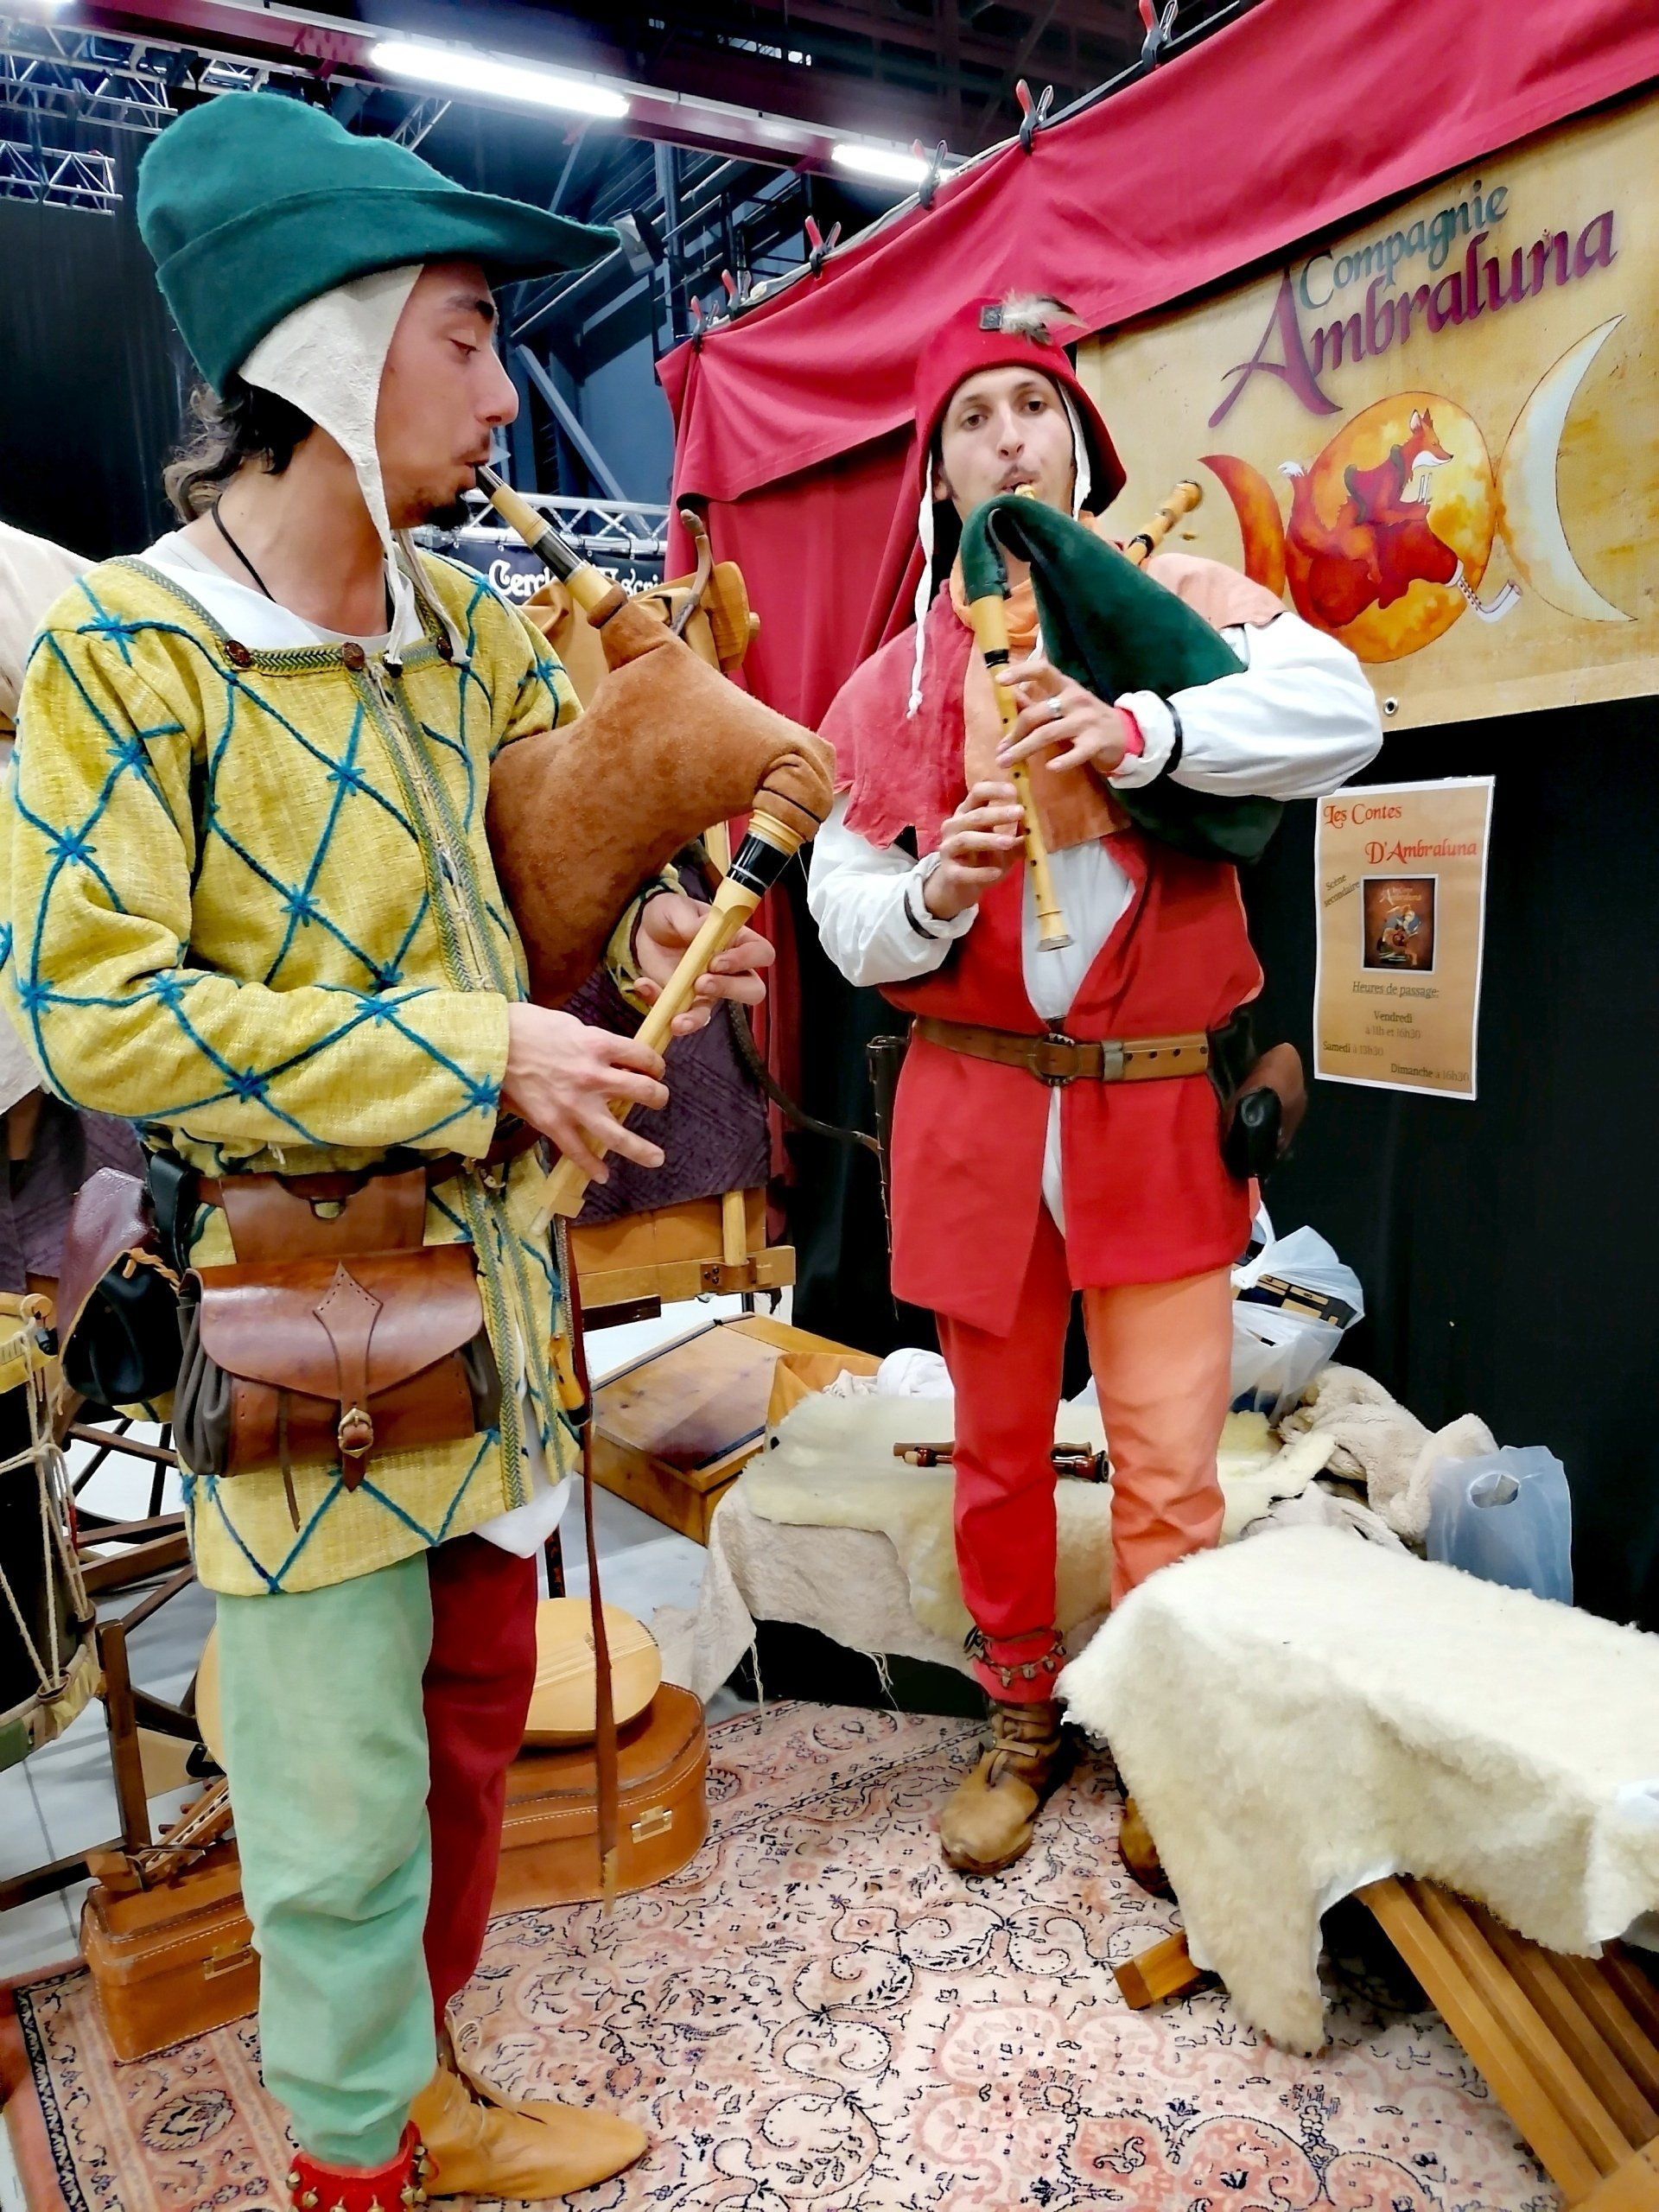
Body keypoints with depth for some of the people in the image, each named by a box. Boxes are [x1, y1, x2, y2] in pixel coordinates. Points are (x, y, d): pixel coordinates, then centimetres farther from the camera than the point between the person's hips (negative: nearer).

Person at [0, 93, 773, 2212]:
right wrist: (476, 1057, -21)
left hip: (492, 1288, 7)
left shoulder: (467, 635, 7)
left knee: (477, 1718, 21)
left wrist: (643, 928, -1)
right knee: (345, 1809, 6)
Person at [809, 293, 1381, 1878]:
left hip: (1160, 1105, -2)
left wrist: (1139, 730, -26)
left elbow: (1339, 708, -13)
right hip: (976, 1106, 2)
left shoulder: (1168, 598, 4)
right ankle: (1022, 1724, 34)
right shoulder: (892, 684, 9)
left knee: (1170, 1467, 0)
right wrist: (938, 888, -16)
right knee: (999, 1444, 13)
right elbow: (842, 914, 4)